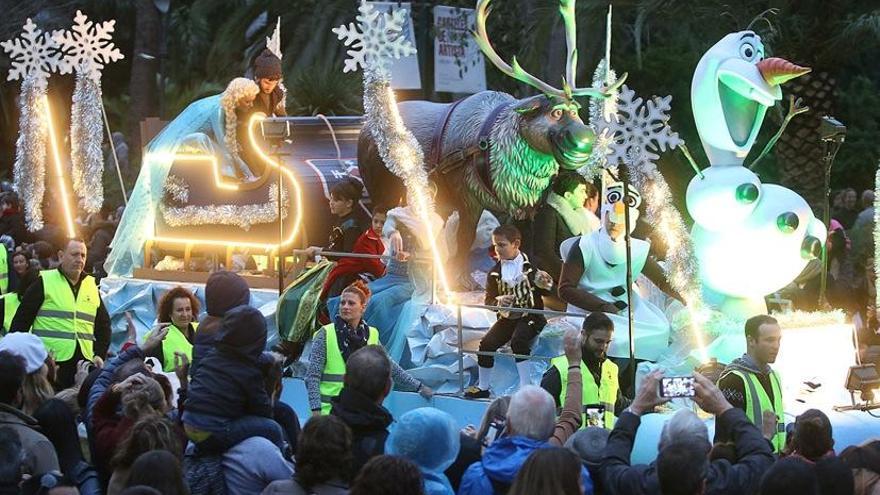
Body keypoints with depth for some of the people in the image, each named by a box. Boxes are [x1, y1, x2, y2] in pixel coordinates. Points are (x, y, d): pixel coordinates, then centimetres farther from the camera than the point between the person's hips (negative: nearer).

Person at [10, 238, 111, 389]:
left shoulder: (92, 286, 15)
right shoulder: (44, 282, 0)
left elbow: (103, 324, 21)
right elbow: (21, 321, 0)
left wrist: (99, 355, 9)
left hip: (84, 362, 4)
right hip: (49, 365, -4)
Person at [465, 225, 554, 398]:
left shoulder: (532, 264, -6)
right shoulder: (495, 273, 3)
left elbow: (548, 291, -3)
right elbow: (488, 301, 2)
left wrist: (545, 284, -27)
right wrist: (498, 302, -21)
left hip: (530, 316, -4)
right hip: (507, 318, 4)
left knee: (518, 341, -31)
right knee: (486, 344, -15)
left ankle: (526, 387, -24)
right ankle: (483, 388, 2)